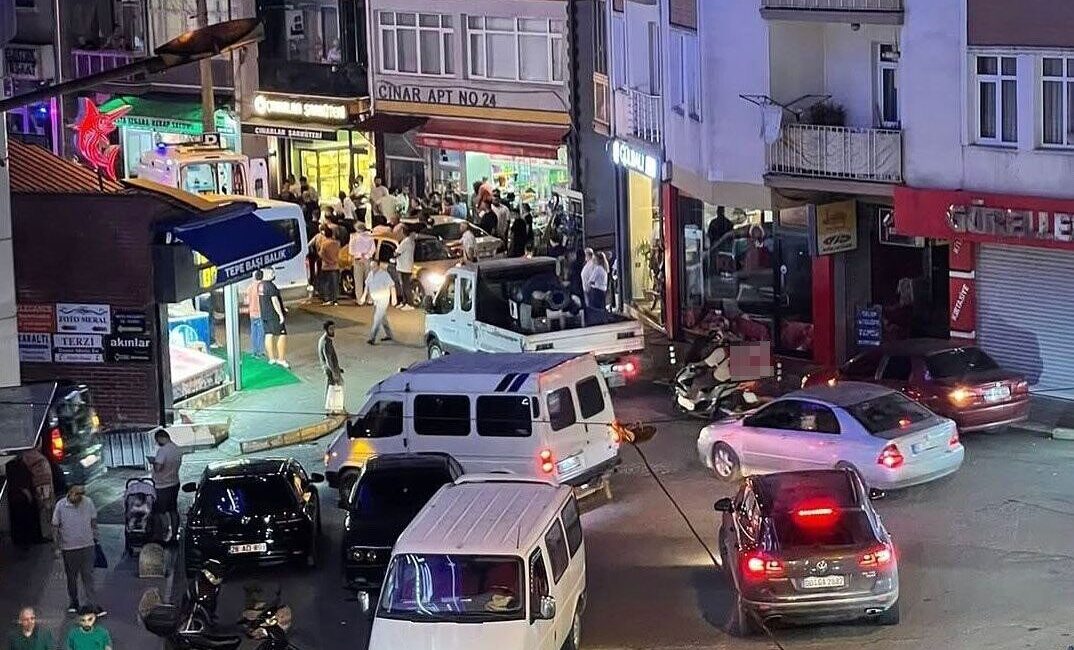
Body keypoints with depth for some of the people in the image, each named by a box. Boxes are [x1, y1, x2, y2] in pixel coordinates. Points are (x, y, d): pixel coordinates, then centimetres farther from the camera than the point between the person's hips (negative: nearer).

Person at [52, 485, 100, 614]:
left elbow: (93, 521, 10)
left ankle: (93, 605, -2)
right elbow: (55, 527, 0)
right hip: (69, 547, 0)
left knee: (88, 576, -2)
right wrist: (57, 547, -1)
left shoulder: (88, 502, -4)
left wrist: (96, 537, 11)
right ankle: (73, 603, 28)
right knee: (71, 577, 12)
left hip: (87, 546, 0)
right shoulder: (61, 506, -9)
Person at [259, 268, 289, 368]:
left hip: (264, 314, 9)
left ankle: (271, 358, 10)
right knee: (282, 335, -4)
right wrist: (281, 314, -19)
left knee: (269, 335, 8)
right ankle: (281, 359, -6)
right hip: (274, 314, -9)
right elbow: (275, 301, -22)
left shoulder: (260, 285, 9)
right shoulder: (270, 286, -19)